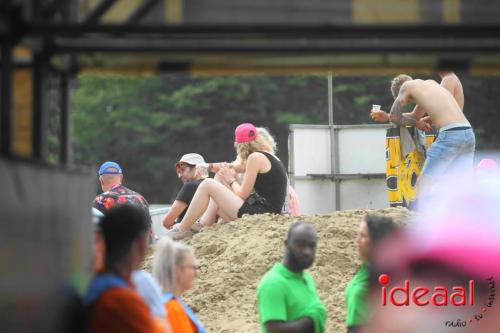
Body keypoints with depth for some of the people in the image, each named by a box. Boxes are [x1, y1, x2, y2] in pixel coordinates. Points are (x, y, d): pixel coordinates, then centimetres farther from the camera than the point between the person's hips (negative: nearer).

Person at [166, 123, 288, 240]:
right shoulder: (269, 156, 19)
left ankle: (182, 230, 0)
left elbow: (242, 195, -8)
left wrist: (231, 180, 11)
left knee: (207, 185, -6)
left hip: (257, 213, -10)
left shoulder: (255, 157, -9)